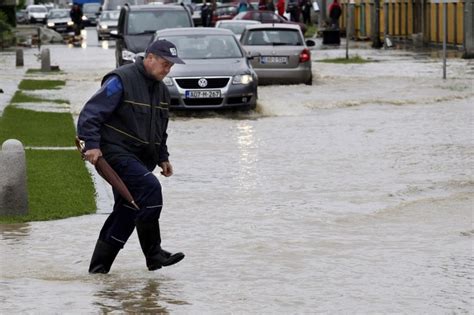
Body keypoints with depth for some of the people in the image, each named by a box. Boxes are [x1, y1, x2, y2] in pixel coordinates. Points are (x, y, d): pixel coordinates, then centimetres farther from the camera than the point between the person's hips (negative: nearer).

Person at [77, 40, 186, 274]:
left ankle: (100, 264, 15)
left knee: (127, 210, 7)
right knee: (149, 187, -25)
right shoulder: (121, 80, -11)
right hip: (115, 152, -9)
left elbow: (160, 131, 30)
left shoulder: (161, 90, 17)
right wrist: (92, 144, -25)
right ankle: (153, 254, -19)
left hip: (140, 158, 9)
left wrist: (162, 157, 22)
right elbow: (91, 113, -16)